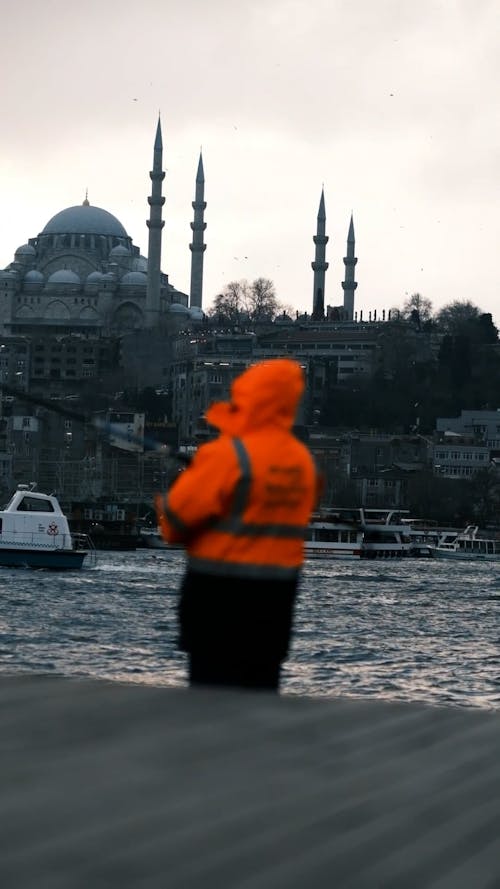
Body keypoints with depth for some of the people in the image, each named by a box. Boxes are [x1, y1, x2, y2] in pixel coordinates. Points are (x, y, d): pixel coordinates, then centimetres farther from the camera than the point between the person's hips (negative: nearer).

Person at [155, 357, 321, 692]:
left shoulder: (228, 454, -14)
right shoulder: (304, 460, 5)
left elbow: (176, 516, -11)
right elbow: (297, 518, 11)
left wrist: (165, 503, 11)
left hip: (220, 590, -6)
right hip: (278, 590, 6)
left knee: (212, 684, -1)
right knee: (260, 685, 12)